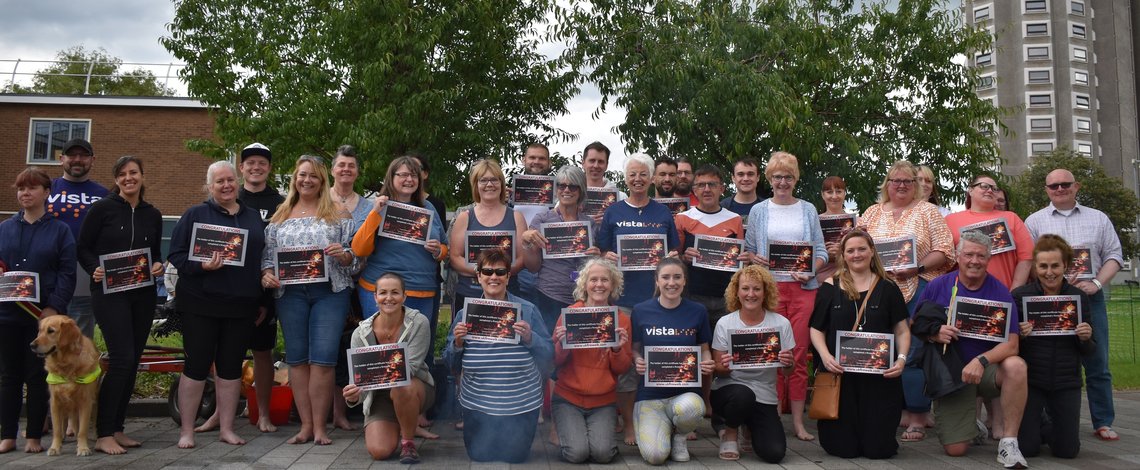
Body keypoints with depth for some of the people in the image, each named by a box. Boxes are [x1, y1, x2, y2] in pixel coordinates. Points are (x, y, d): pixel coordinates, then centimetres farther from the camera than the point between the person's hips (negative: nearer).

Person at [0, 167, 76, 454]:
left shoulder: (59, 230, 4)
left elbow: (67, 273, -3)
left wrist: (54, 307, -14)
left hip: (44, 315, -3)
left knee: (37, 376, 2)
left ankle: (34, 436, 11)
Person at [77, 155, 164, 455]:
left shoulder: (153, 215, 11)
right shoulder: (102, 208, -1)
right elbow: (82, 248, 1)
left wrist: (157, 266, -2)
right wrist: (95, 269, -16)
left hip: (143, 294, 5)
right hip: (109, 291, -5)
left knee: (132, 362, 7)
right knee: (122, 359, -14)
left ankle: (116, 428, 17)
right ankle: (103, 435, -6)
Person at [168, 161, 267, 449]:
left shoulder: (254, 217, 13)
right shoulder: (195, 215, 3)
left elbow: (263, 258, 15)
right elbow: (176, 256, -3)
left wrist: (261, 301, 12)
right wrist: (202, 266, -22)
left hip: (242, 306, 3)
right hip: (201, 305, -3)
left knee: (231, 367, 8)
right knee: (197, 366, 1)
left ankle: (227, 429, 17)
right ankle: (187, 431, 12)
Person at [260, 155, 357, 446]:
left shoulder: (337, 214, 7)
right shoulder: (280, 216, 15)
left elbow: (354, 255, 4)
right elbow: (268, 252, 14)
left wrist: (343, 254, -17)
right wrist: (266, 274, -5)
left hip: (329, 291, -3)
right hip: (290, 292, 3)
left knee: (323, 358, -6)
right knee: (297, 358, 5)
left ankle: (319, 426, 4)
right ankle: (306, 424, 14)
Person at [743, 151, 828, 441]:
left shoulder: (808, 210, 12)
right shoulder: (758, 211, 10)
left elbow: (821, 251, 10)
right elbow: (748, 249, 12)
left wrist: (811, 271, -7)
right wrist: (755, 259, -9)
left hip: (803, 288, 1)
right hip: (769, 287, 0)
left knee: (799, 354, 0)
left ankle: (798, 421, 6)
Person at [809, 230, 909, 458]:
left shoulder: (888, 289, 8)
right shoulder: (830, 289, 6)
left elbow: (902, 330, 8)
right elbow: (816, 329, 7)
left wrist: (901, 359, -9)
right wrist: (825, 356, -11)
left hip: (879, 375, 0)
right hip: (840, 373, 0)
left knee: (877, 448, -1)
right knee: (843, 448, -3)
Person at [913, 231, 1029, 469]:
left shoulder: (1000, 292, -7)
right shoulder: (937, 286, -3)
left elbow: (1011, 343, -15)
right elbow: (915, 327, 4)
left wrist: (982, 361, -32)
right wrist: (935, 334, -17)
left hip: (988, 369, 0)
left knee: (1016, 366, -36)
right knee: (955, 449, -9)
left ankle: (1008, 443, -21)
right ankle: (972, 422, 30)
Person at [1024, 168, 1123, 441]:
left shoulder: (1098, 219, 13)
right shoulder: (1034, 221, 8)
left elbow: (1113, 255, 8)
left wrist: (1097, 283, -8)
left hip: (1090, 299, 1)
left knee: (1097, 365, 3)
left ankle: (1103, 422, 12)